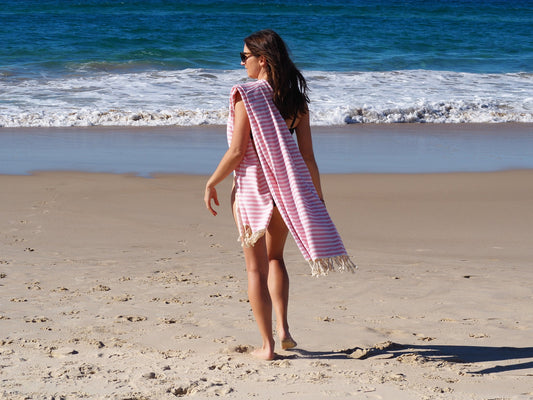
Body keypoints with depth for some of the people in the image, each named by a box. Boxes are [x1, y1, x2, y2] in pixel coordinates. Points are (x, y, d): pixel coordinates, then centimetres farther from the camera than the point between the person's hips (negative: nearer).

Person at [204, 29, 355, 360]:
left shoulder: (246, 95, -12)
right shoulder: (295, 99, 3)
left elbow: (237, 151, -15)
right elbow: (307, 155, 3)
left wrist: (212, 184, -2)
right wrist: (317, 196, 10)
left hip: (252, 187, -5)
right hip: (288, 187, 5)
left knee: (256, 268, 7)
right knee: (275, 257, 25)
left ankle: (268, 345, 8)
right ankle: (283, 329, 13)